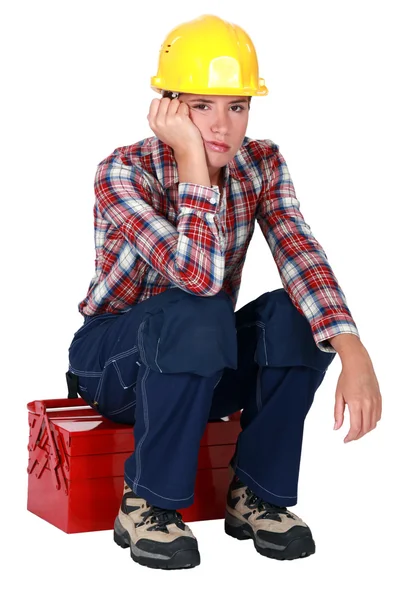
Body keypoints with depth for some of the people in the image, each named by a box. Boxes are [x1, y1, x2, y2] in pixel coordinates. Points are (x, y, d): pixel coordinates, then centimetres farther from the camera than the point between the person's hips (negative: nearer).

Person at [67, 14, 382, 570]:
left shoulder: (262, 164, -7)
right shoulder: (123, 173, -23)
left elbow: (301, 257, -24)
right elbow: (200, 278, -37)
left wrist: (354, 354, -39)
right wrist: (192, 159, -33)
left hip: (204, 368, 4)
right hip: (113, 361, -4)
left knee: (296, 313, -25)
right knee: (199, 315, -36)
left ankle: (256, 494, -9)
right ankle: (147, 505, -19)